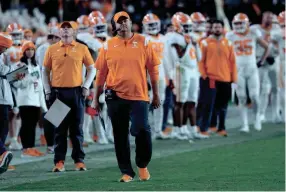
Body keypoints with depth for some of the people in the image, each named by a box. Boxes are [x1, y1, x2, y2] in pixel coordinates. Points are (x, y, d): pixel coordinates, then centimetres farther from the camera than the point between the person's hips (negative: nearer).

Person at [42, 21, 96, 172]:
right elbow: (45, 71, 10)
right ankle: (59, 161, 4)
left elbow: (91, 69, 9)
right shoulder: (52, 49, 6)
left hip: (76, 92, -1)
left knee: (77, 128, 3)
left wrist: (86, 86, -2)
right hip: (57, 93, 1)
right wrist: (48, 91, 1)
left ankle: (79, 160, 8)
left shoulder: (82, 49, 4)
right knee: (59, 128, 2)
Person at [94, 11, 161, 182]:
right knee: (120, 136, 4)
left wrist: (156, 95, 3)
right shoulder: (108, 46, 6)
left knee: (142, 131, -10)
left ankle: (142, 165, 14)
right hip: (115, 98, 1)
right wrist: (96, 98, 7)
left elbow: (153, 70, 5)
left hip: (139, 96, -1)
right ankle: (127, 172, 13)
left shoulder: (142, 42, 3)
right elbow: (101, 73, 9)